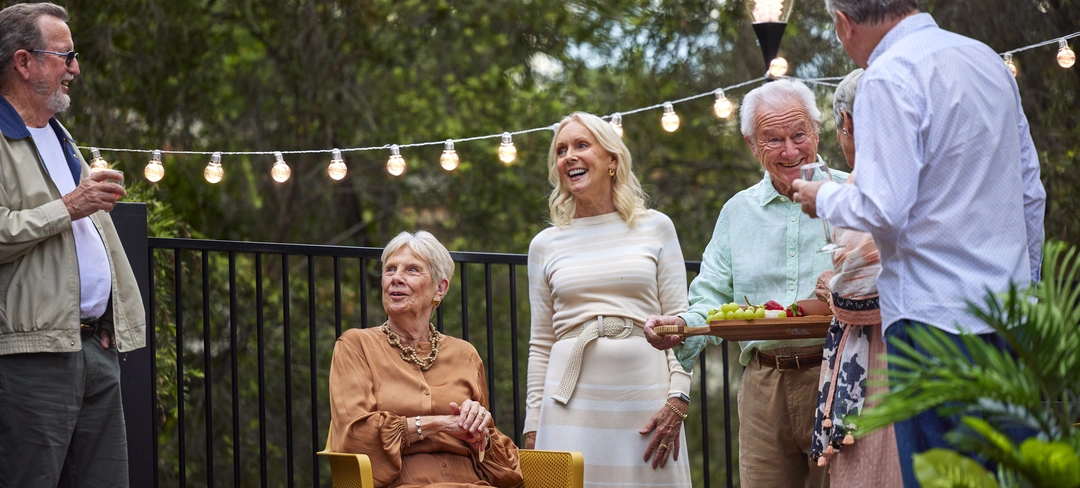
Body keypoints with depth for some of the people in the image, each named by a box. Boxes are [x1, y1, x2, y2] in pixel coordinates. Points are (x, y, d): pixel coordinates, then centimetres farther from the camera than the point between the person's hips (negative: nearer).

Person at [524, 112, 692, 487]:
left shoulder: (655, 228, 8)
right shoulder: (546, 245, 12)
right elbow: (541, 344, 12)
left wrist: (678, 399, -7)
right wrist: (533, 424, 5)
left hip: (645, 394, -1)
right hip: (573, 398, 1)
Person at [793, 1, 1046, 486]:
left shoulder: (889, 77, -11)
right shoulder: (986, 59, 14)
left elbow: (884, 210, -18)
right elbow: (1031, 192, 19)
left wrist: (824, 199, 1)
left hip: (935, 314, -8)